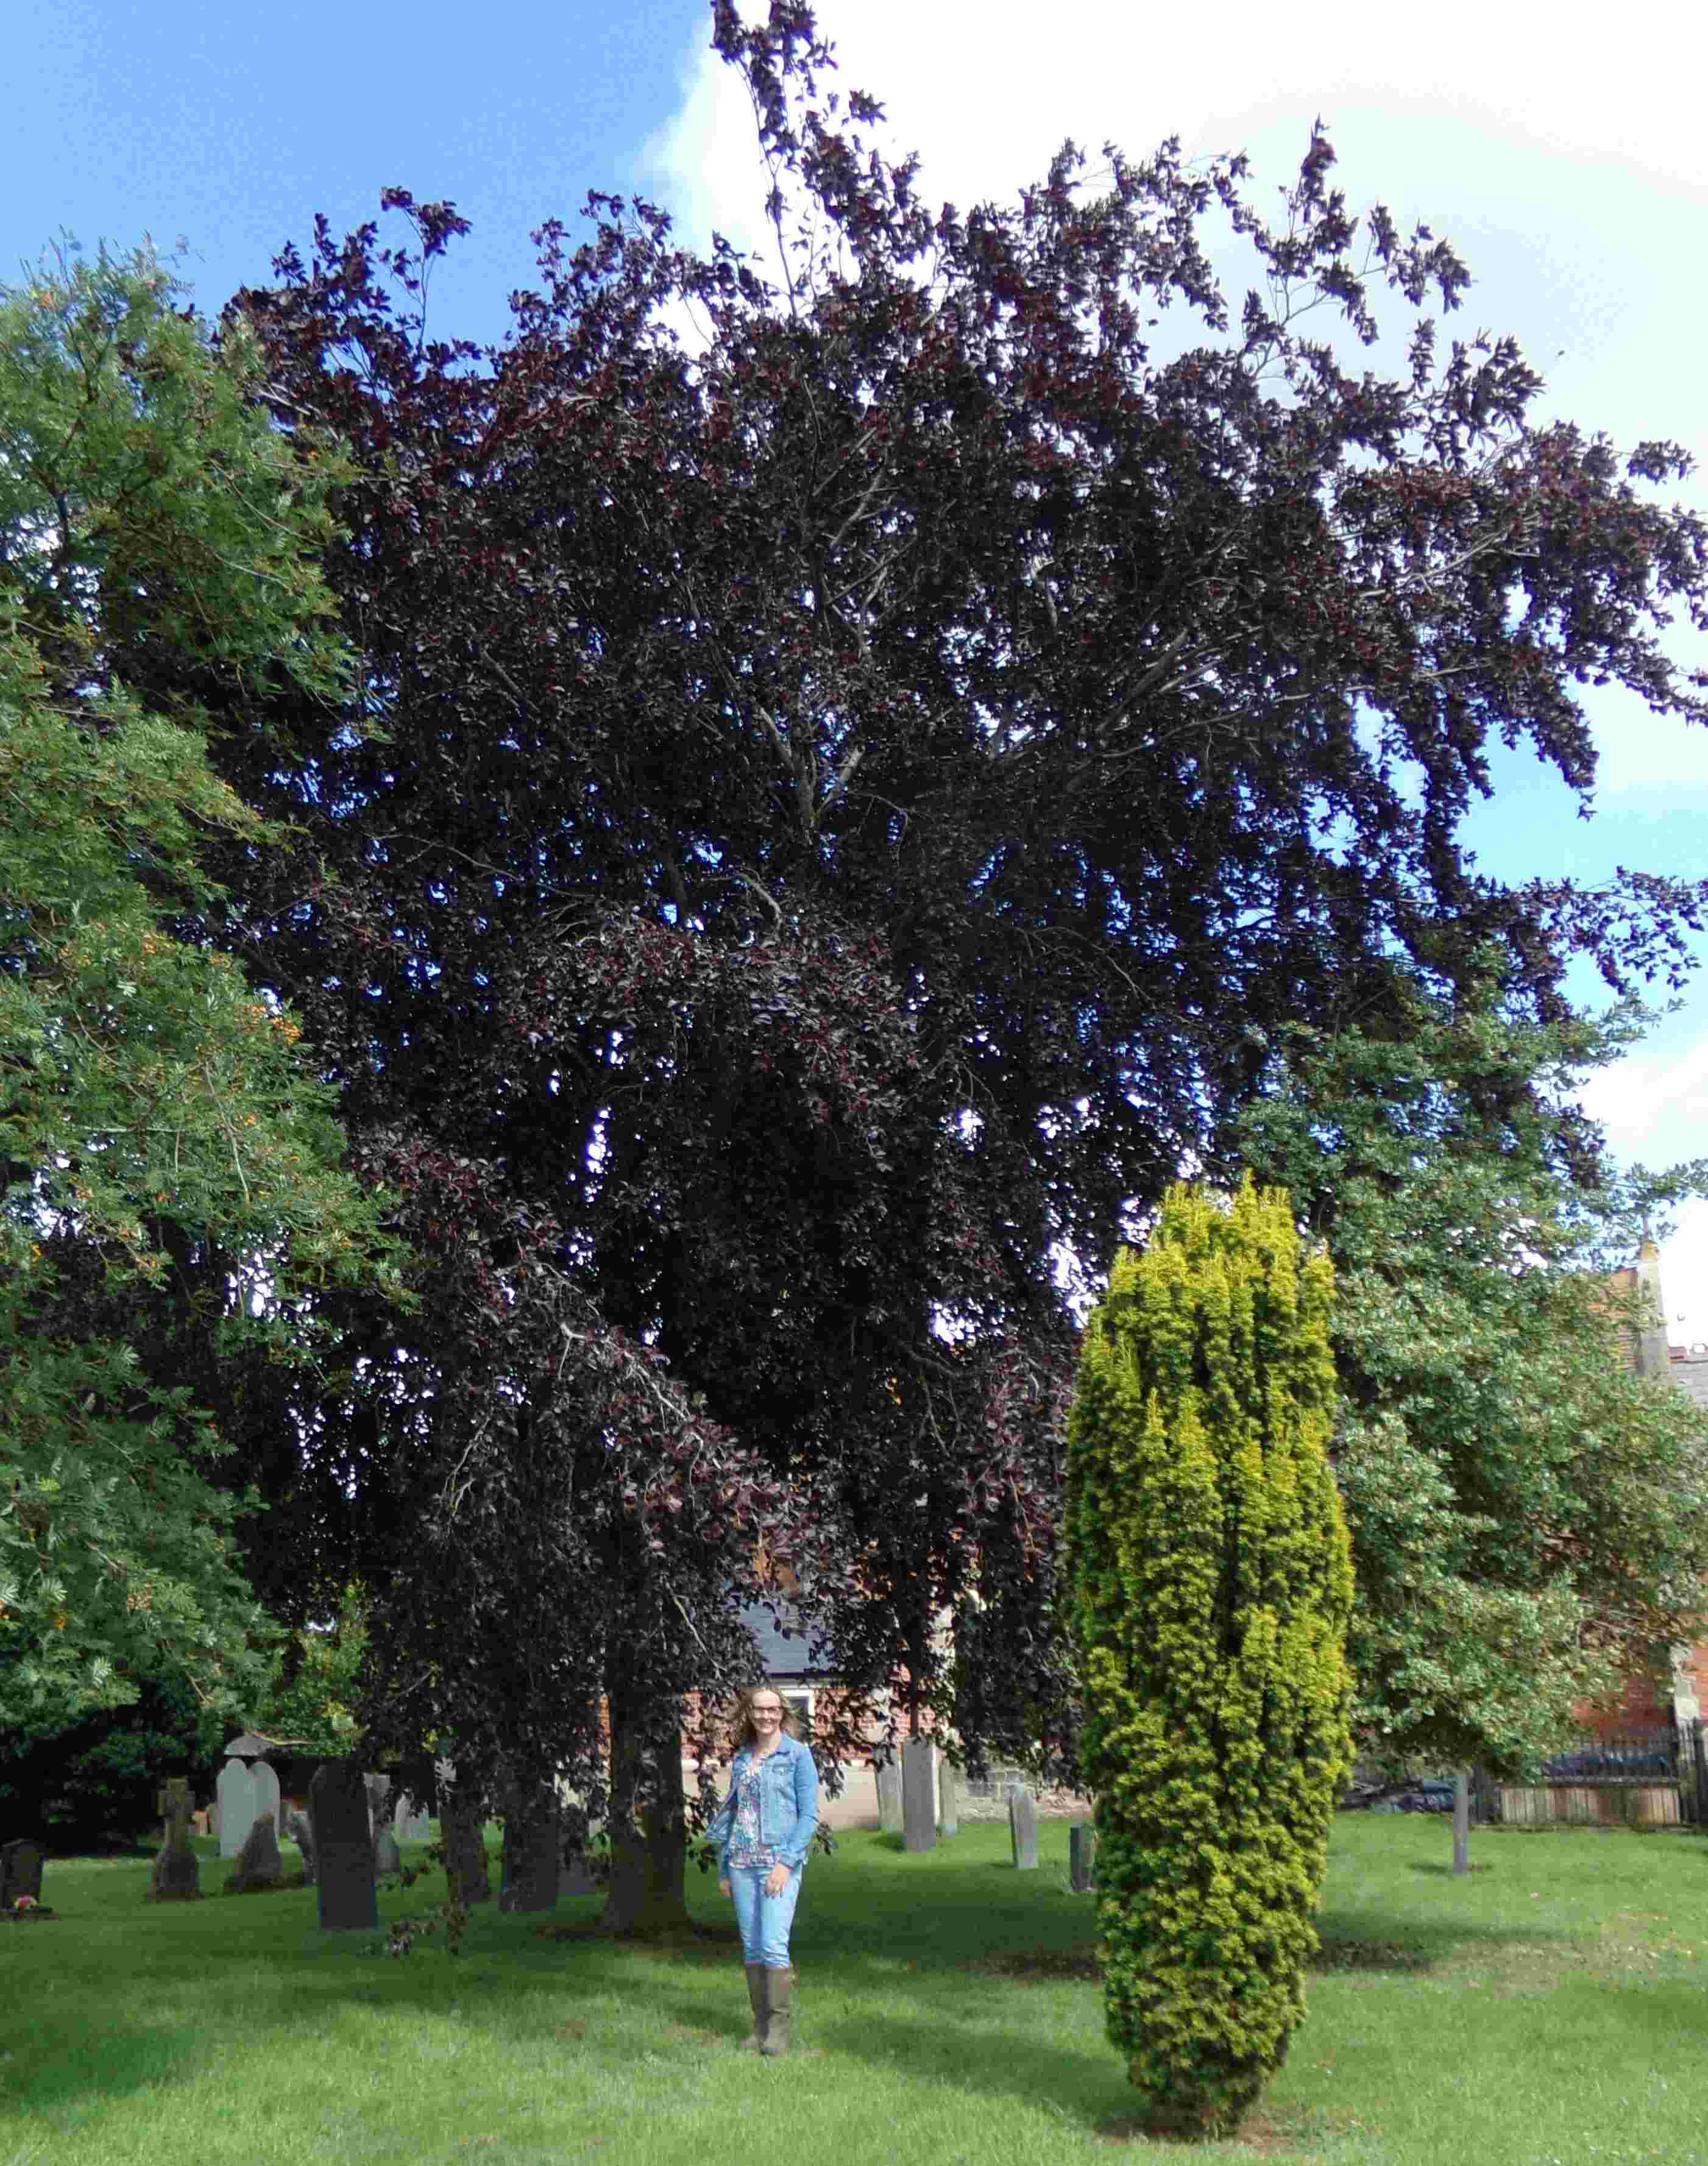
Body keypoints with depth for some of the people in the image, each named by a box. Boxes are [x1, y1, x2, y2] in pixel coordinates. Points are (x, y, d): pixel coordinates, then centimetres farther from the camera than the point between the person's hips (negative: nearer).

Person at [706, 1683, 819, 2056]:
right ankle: (760, 2025, 15)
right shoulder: (741, 1758, 13)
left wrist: (787, 1861, -14)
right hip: (742, 1862, 5)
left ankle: (779, 2026, -1)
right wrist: (723, 1868, 14)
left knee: (773, 1945, -12)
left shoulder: (797, 1754, -2)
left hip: (780, 1861, -5)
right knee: (751, 1948, 6)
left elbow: (809, 1814, -6)